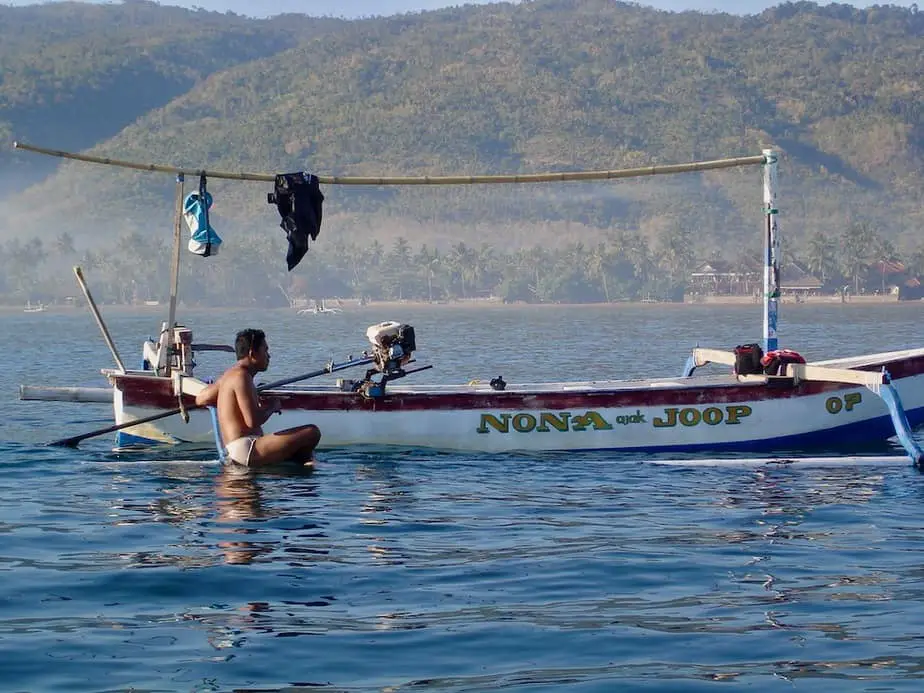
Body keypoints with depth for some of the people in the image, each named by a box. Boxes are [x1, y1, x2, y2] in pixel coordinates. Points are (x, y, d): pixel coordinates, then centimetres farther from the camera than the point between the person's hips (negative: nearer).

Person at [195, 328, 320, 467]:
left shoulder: (230, 374, 17)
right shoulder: (242, 376, -13)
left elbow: (200, 399, 29)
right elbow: (253, 421, -21)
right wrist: (272, 407, -1)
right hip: (246, 450, -11)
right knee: (312, 432, -15)